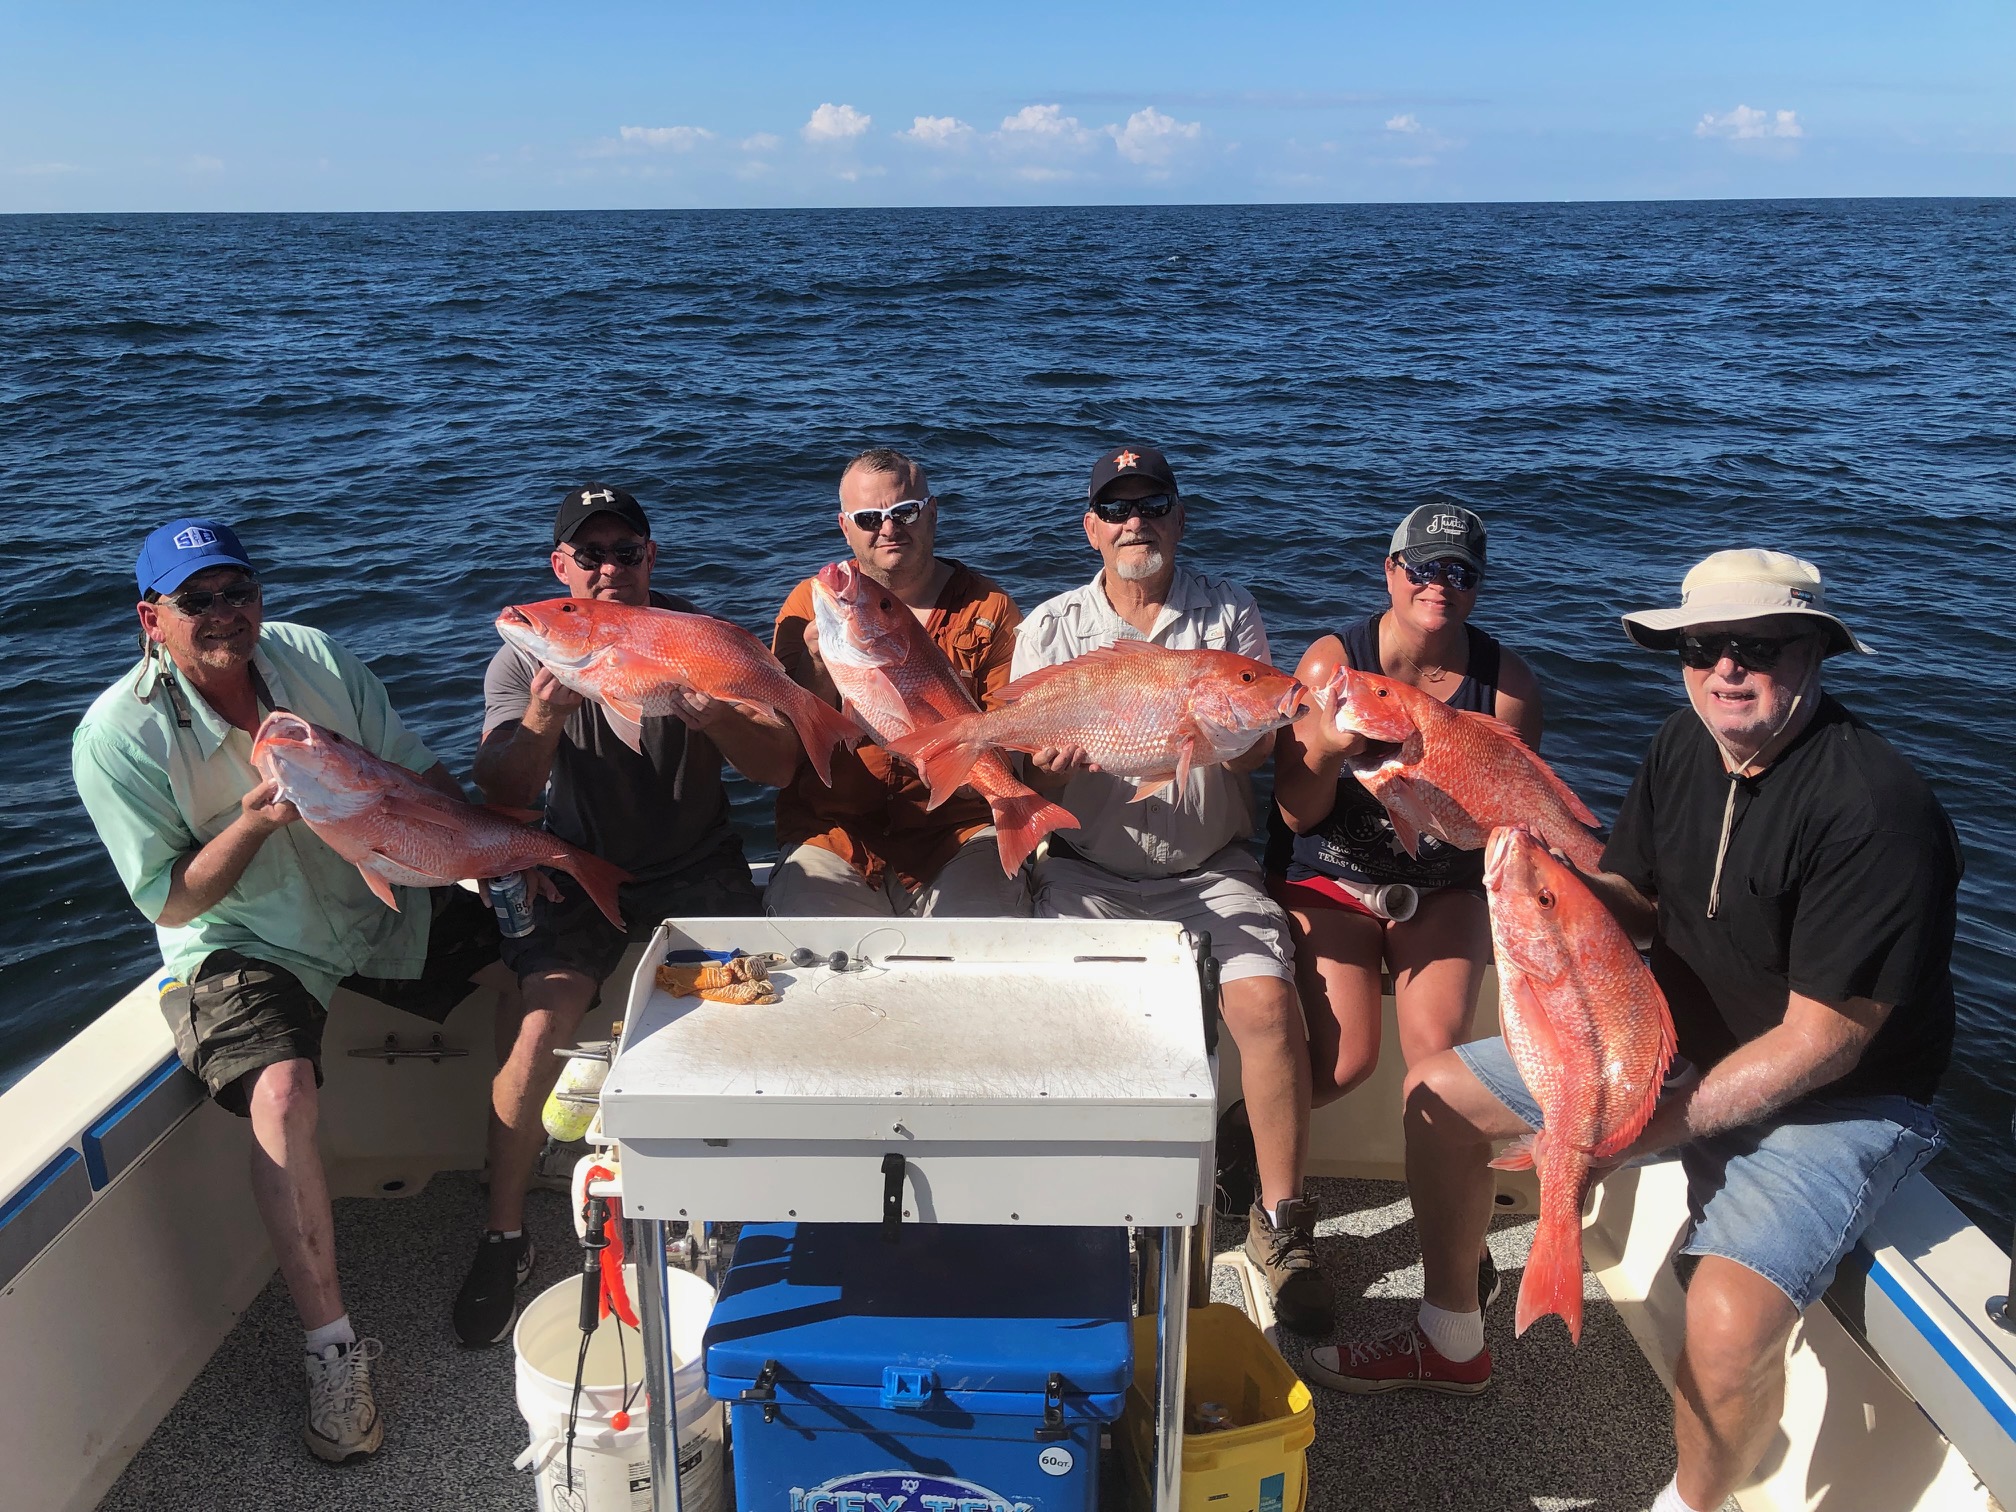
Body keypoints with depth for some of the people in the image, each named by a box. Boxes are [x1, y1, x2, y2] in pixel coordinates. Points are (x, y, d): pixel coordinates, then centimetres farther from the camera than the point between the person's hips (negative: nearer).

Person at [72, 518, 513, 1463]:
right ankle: (331, 1344, -14)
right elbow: (170, 900, -15)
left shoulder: (313, 658, -6)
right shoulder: (117, 736, -17)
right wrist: (254, 822, -31)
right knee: (281, 1095, -31)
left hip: (377, 904, 5)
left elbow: (420, 772, 1)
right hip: (240, 946, -5)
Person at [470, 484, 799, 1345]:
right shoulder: (526, 658, -4)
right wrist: (544, 716, -35)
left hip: (698, 871, 0)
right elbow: (502, 794, -16)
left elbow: (779, 767, -10)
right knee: (537, 1023, -24)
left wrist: (714, 719, -31)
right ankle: (503, 1234, -3)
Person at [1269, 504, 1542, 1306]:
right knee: (1345, 1059, -16)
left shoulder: (1506, 681, -7)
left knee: (1439, 1052, -17)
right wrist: (1327, 749, -34)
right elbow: (1296, 814, -13)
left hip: (1444, 888, 2)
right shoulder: (1333, 661, -13)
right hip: (1331, 879, -2)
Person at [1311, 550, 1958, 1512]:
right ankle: (1452, 1343, 28)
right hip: (1682, 1041, 8)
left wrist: (1647, 1126, -25)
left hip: (1836, 1098, -7)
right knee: (1439, 1093, 7)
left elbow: (1821, 1042, -25)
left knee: (1731, 1320, -33)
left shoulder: (1874, 808, -26)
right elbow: (1637, 907, 8)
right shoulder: (1684, 747, -3)